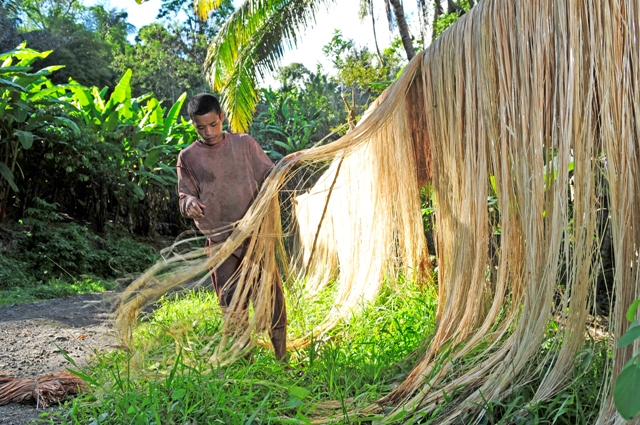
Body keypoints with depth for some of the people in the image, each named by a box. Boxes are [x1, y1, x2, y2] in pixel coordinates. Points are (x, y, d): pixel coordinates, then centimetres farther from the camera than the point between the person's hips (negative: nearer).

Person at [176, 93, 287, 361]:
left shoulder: (244, 144, 6)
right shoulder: (188, 157, 5)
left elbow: (268, 175, 12)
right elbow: (185, 195, 6)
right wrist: (190, 203, -18)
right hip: (221, 241, 0)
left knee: (271, 293, -1)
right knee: (231, 303, 2)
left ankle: (281, 357, 14)